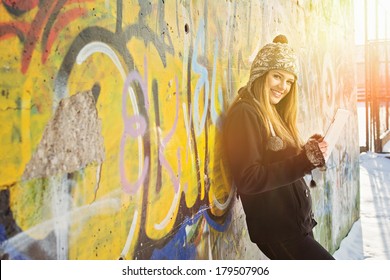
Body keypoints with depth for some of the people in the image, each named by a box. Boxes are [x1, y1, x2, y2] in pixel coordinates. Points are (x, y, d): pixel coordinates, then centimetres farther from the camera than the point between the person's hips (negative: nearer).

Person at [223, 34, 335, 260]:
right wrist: (304, 161, -24)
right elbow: (248, 180, -22)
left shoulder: (274, 114, 13)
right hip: (276, 229, -9)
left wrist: (310, 154, -5)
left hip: (298, 221, 9)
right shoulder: (244, 114, -14)